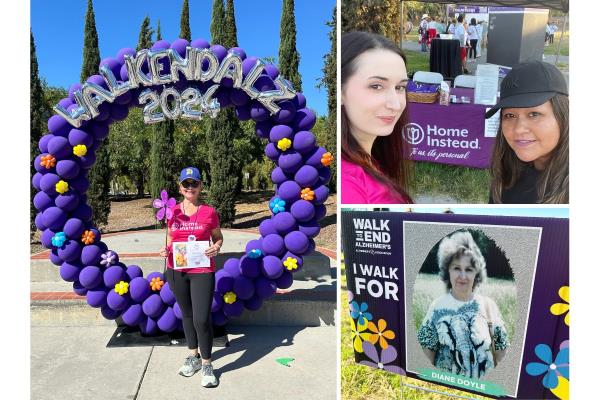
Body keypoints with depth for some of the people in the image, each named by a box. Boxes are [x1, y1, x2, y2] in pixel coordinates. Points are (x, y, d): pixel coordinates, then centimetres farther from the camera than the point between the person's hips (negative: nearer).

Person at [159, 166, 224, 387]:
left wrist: (217, 247, -16)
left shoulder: (209, 212, -4)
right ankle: (193, 356, 35)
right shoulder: (173, 211, 4)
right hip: (176, 271, 3)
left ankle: (206, 364, 13)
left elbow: (218, 237, 6)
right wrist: (165, 249, -7)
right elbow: (170, 239, 14)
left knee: (201, 319, -6)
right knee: (187, 314, 17)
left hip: (202, 271, -3)